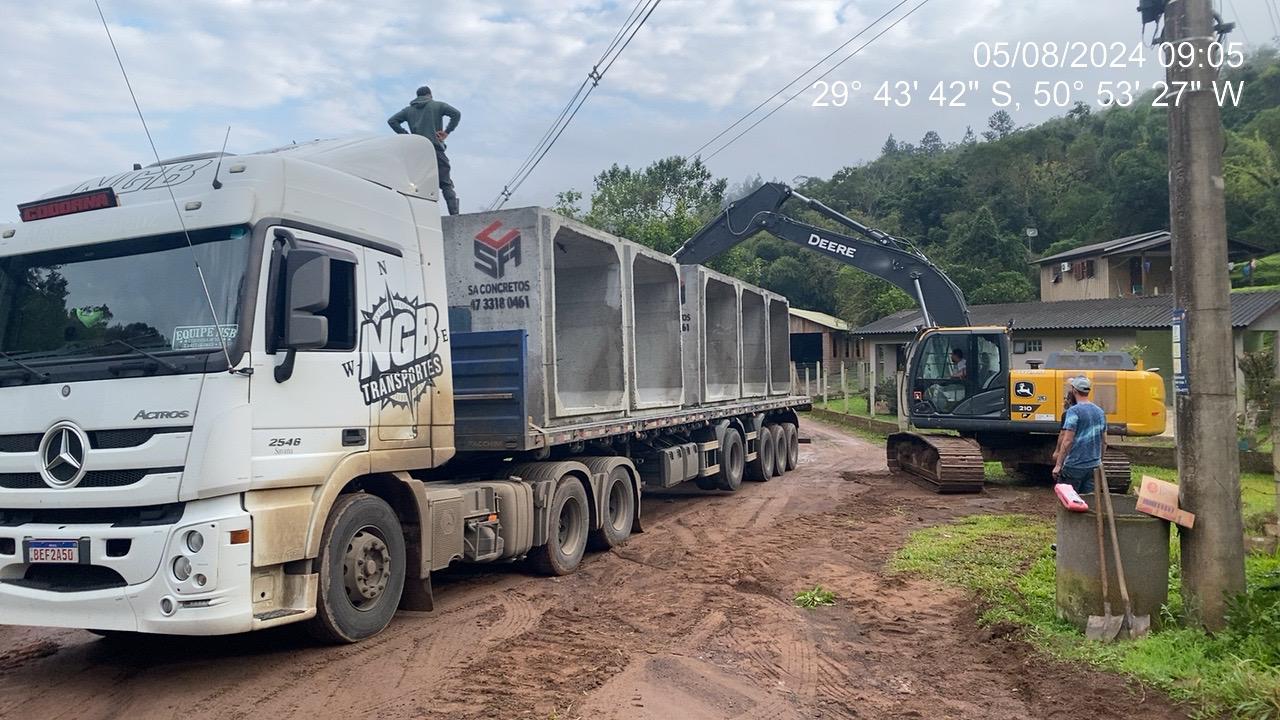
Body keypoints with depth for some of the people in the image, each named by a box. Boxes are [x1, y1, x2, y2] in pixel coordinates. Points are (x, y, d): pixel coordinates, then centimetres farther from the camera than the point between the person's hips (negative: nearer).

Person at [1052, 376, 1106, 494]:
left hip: (1074, 466, -7)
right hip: (1094, 466, 7)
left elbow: (1067, 440, -18)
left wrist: (1058, 465, -15)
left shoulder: (1073, 411, -12)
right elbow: (1104, 442, 15)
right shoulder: (1100, 412, 10)